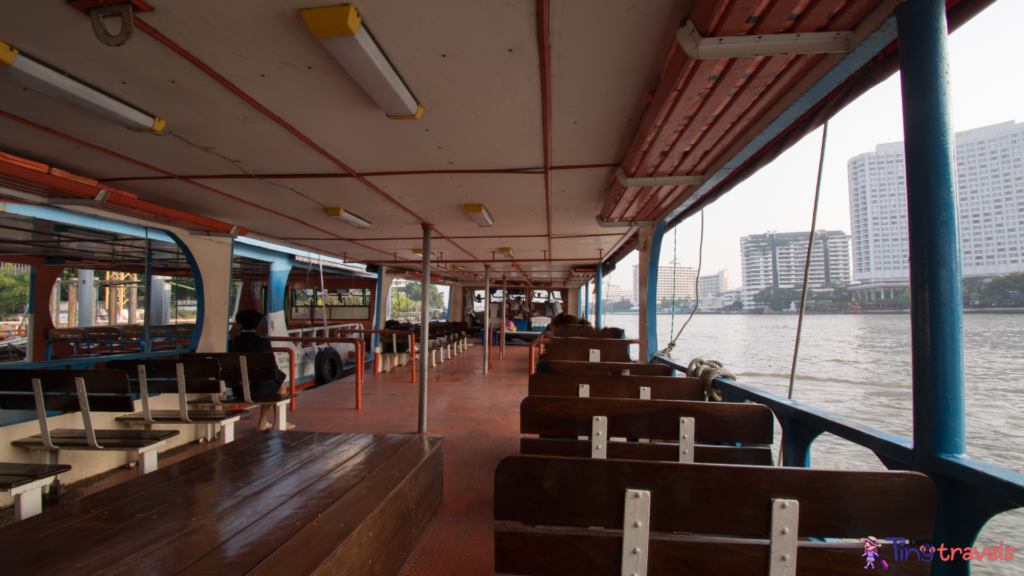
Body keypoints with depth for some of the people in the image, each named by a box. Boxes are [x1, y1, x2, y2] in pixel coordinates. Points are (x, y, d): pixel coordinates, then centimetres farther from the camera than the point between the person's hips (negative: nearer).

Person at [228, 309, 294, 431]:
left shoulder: (232, 342, -2)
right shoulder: (263, 342, -15)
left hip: (238, 390, 5)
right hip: (257, 388, -5)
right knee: (281, 383, 26)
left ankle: (263, 423, 38)